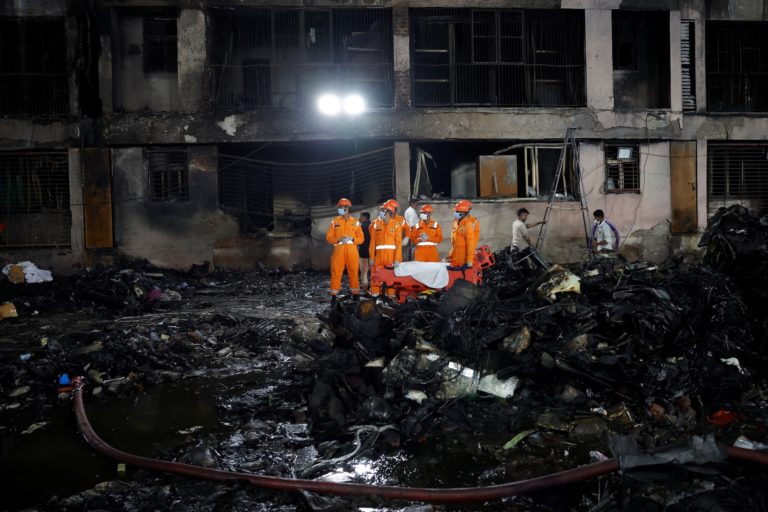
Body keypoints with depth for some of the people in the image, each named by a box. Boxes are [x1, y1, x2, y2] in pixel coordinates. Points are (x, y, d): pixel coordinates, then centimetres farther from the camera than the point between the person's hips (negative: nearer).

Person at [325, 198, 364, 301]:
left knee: (354, 272, 3)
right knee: (336, 271, -3)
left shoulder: (355, 222, 11)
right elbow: (329, 237, 4)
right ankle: (333, 294, 3)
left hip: (352, 250, 0)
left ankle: (355, 293, 13)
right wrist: (338, 239, -13)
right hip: (339, 249, 0)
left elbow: (361, 238, 6)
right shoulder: (335, 222, 10)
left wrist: (352, 239, -12)